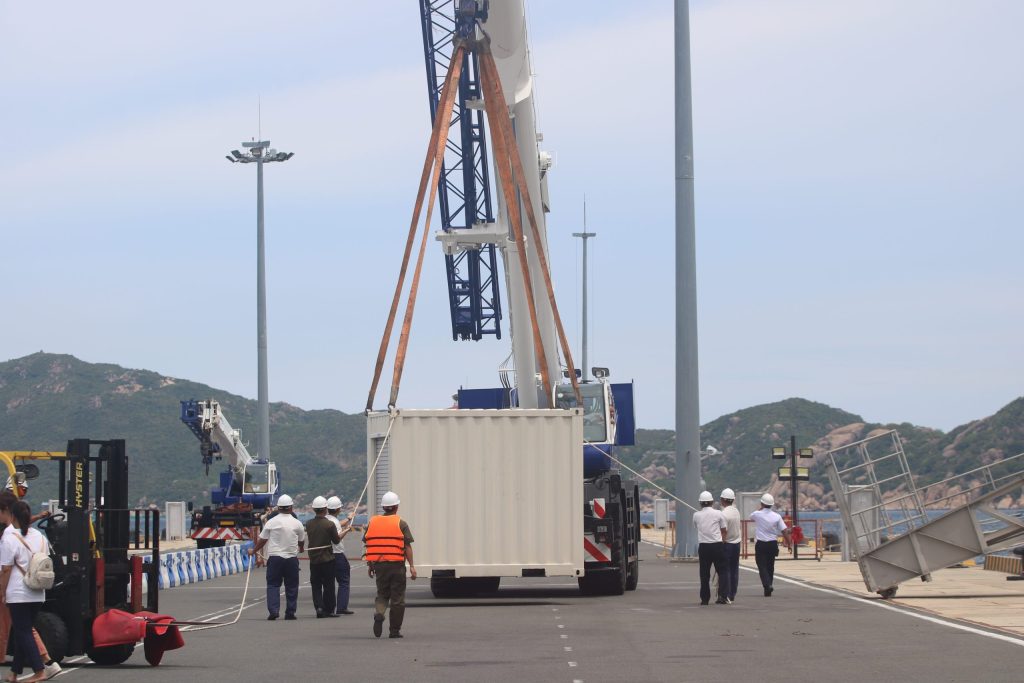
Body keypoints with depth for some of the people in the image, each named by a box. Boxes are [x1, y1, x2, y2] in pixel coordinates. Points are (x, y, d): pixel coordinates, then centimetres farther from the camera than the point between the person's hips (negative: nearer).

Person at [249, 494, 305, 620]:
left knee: (273, 584, 4)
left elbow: (262, 540, 3)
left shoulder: (271, 522, -3)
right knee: (291, 586, 8)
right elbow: (302, 541, 15)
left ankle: (273, 610, -10)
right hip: (291, 557, 1)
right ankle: (290, 613, 9)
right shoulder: (297, 523, 0)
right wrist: (301, 549, 38)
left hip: (274, 557, -1)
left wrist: (253, 551, 21)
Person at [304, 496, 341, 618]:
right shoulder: (329, 524, -14)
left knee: (316, 585, 8)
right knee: (328, 585, 7)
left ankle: (319, 607, -8)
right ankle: (328, 610, 11)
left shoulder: (308, 524, -2)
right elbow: (336, 540, -5)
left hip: (313, 559, 3)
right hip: (327, 558, -3)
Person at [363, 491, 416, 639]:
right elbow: (407, 546, -7)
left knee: (382, 594, 17)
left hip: (378, 564, 3)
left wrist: (369, 565, 17)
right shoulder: (400, 524, -4)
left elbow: (367, 544, 9)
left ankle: (378, 613, -13)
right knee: (397, 598, 6)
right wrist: (411, 566, -4)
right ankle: (394, 630, 6)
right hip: (396, 565, -3)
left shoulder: (372, 522, 6)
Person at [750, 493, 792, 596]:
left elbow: (751, 517, 17)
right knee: (770, 567, 14)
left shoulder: (757, 514, -8)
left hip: (760, 544, -3)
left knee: (762, 566, -1)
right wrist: (788, 544, 2)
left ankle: (767, 585, -24)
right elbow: (784, 531, -6)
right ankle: (768, 591, 19)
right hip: (773, 544, 3)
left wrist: (761, 508, 18)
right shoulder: (777, 516, -4)